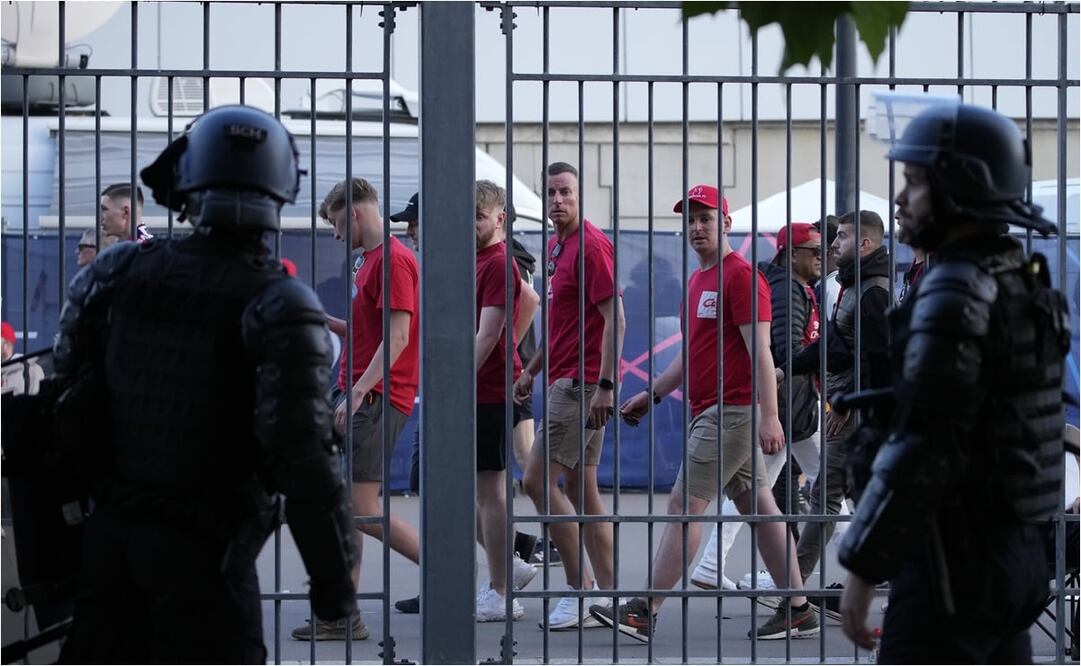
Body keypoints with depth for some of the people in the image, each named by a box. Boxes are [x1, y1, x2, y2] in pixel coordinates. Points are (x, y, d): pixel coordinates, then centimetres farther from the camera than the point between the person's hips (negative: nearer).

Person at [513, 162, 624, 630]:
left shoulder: (591, 245, -13)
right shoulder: (555, 247, 16)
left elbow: (615, 318, -18)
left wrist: (604, 385, -23)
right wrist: (533, 369, 22)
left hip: (581, 381, -10)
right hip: (565, 379, 10)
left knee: (538, 479, -10)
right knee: (582, 490, 9)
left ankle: (580, 587, -6)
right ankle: (604, 595, 11)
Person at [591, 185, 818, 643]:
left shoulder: (741, 276, -11)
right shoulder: (699, 280, 18)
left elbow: (760, 350, -17)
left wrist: (769, 417, -23)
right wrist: (653, 394, 23)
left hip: (731, 411, -10)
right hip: (709, 411, 10)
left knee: (684, 505, -9)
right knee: (756, 505, 10)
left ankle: (646, 612, -8)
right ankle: (798, 610, 13)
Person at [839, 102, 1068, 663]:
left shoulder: (955, 294, -19)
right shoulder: (1025, 287, 12)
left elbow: (920, 448, -24)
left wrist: (861, 568, -20)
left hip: (954, 561, -10)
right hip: (1013, 553, 10)